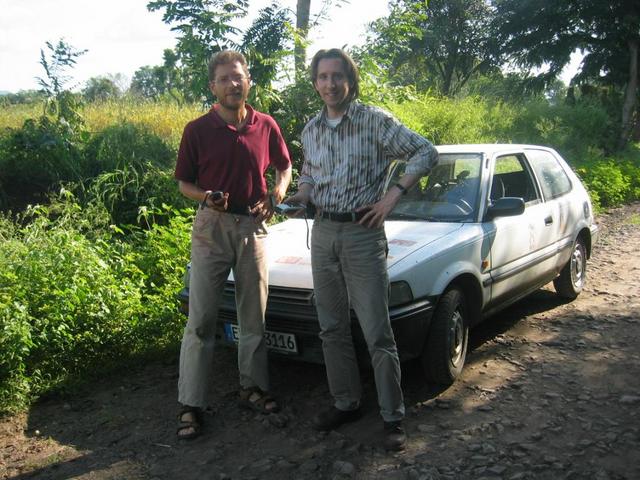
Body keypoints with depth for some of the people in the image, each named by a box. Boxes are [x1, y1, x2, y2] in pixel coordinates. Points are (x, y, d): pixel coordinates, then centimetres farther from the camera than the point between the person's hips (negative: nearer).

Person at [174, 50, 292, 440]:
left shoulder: (266, 126, 3)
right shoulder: (198, 130, -3)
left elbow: (284, 167, 15)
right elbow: (184, 182, 3)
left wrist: (276, 196, -5)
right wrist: (205, 198, -18)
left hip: (253, 227, 3)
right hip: (212, 227, -2)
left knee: (254, 315, 12)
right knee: (201, 319, -2)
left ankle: (253, 387, 28)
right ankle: (191, 405, 6)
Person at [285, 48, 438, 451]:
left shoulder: (375, 121, -5)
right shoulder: (311, 130, 11)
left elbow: (426, 151, -5)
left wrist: (395, 194, -15)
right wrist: (301, 196, 3)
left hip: (363, 233, -5)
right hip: (323, 232, 6)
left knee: (378, 333, -4)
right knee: (332, 328, 11)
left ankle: (393, 417, 9)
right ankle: (346, 403, 26)